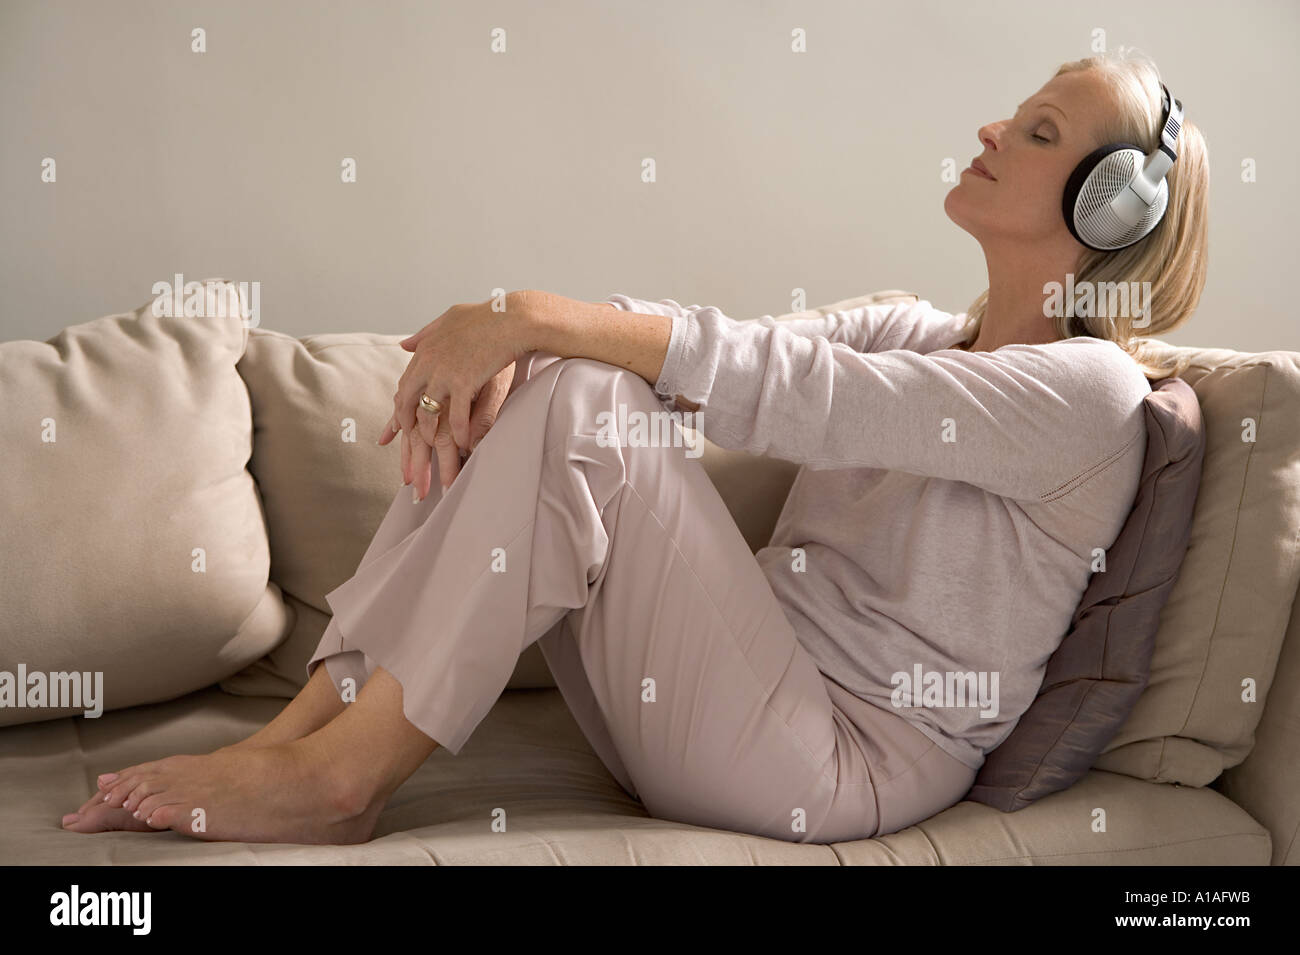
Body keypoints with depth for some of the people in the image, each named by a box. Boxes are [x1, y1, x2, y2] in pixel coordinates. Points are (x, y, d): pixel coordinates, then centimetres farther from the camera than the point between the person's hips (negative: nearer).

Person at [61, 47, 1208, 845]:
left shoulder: (1089, 389, -9)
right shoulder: (922, 331, 15)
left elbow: (794, 389, -21)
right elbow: (709, 345, 0)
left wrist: (534, 316, -23)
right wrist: (509, 337, -18)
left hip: (847, 763, -7)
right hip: (744, 699, 7)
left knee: (581, 403, -23)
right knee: (530, 382, -8)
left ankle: (341, 775, -16)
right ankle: (308, 724, -10)